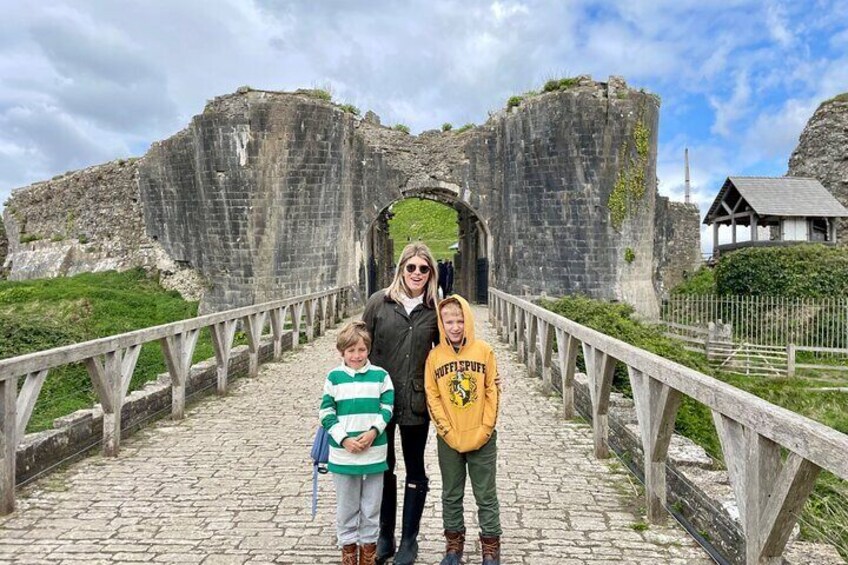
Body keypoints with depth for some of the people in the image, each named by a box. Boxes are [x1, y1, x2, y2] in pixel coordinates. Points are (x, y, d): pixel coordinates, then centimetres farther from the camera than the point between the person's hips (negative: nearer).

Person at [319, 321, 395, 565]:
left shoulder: (380, 375, -2)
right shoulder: (334, 377, -3)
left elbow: (387, 409, -1)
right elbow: (326, 413, -3)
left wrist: (373, 432, -15)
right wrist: (344, 439, -12)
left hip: (375, 452, 0)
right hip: (343, 454, 0)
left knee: (371, 508, 13)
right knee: (346, 508, 14)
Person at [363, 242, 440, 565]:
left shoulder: (435, 309, -2)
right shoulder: (379, 302, -4)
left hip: (416, 402, 0)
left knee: (415, 471, 13)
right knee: (383, 468, 15)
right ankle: (385, 537, 34)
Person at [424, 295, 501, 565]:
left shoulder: (484, 350, -5)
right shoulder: (435, 356, -4)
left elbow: (492, 392, -4)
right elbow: (432, 398, -4)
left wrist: (485, 429, -9)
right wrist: (448, 432, -10)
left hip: (482, 439, -1)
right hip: (448, 441, 1)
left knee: (486, 495, 11)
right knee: (451, 495, 16)